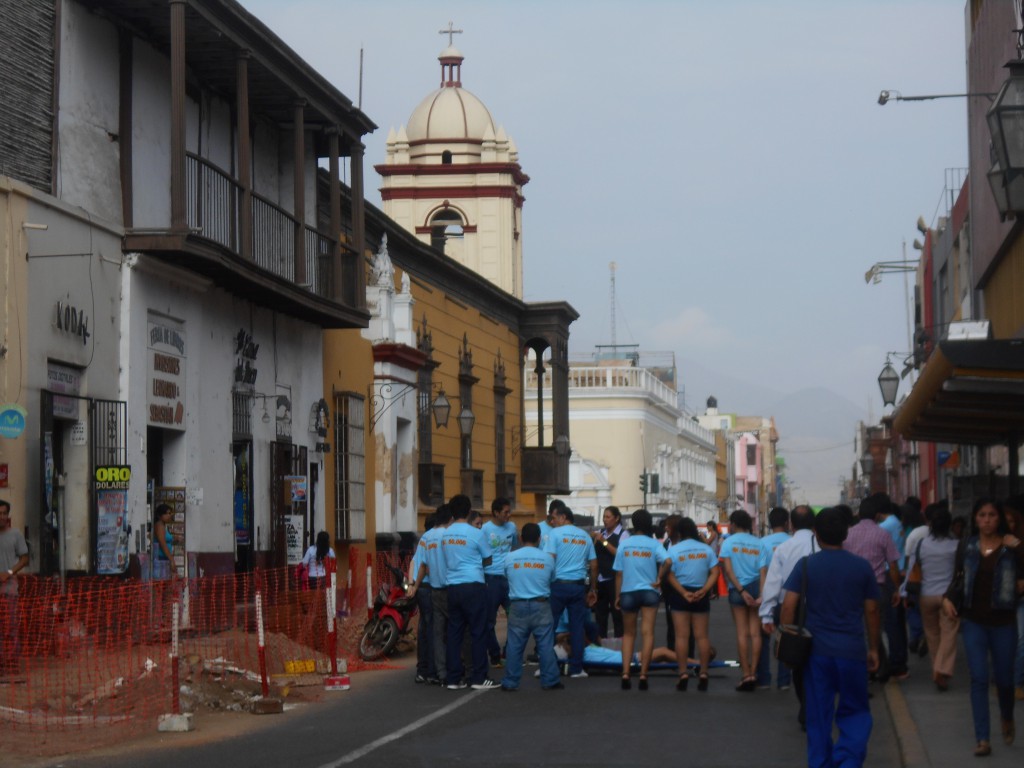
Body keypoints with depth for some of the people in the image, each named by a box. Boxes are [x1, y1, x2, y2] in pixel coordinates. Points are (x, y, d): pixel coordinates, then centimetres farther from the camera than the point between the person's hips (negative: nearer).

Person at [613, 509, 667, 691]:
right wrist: (659, 579, -8)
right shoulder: (654, 544, -4)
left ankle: (625, 674, 3)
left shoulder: (624, 544, 1)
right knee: (648, 633, -2)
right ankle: (643, 675, -9)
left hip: (628, 592, 2)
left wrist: (617, 596, 8)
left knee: (628, 634, 14)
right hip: (648, 592, -2)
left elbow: (619, 573, 2)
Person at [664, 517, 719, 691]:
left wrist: (683, 592, -12)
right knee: (702, 636, 7)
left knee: (682, 636, 0)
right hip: (701, 594, 2)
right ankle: (703, 674, 5)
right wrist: (704, 590, -10)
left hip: (680, 593, -2)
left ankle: (683, 675, -4)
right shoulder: (706, 549, 2)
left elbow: (670, 575, -11)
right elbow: (714, 573, -4)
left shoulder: (673, 549, -5)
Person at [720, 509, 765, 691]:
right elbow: (763, 570, -5)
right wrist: (762, 594, -10)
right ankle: (753, 673, 5)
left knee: (742, 632, 2)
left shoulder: (728, 542, -1)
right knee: (755, 632, 6)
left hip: (738, 589, -2)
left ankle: (746, 675, 0)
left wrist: (741, 590, -10)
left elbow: (727, 569, -8)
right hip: (756, 587, 2)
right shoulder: (758, 543, 3)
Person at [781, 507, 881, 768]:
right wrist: (874, 649, 15)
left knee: (818, 716, 10)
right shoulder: (862, 567, 1)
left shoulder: (806, 566, -1)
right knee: (856, 712, 10)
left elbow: (788, 606, -6)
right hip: (852, 650, 0)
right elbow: (871, 610, 5)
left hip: (816, 650, 0)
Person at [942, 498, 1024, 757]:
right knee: (979, 678, -7)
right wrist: (948, 598, -5)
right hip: (973, 621, 1)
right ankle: (982, 739, -7)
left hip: (1003, 621, -1)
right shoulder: (966, 546, 2)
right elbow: (959, 579, 12)